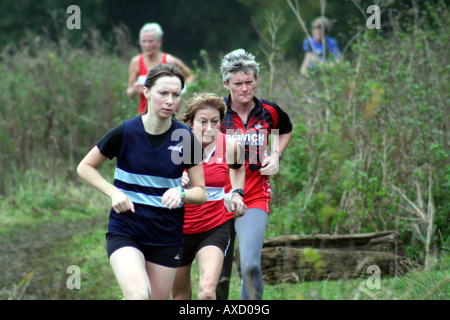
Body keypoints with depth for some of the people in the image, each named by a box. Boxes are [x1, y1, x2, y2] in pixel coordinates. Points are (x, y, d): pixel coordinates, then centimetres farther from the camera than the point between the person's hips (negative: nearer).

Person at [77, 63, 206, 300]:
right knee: (137, 293, -28)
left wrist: (181, 194, -19)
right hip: (125, 231, -3)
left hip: (167, 237, 3)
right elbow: (84, 167, 5)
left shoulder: (186, 138, -3)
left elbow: (201, 192, 3)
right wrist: (114, 192, -10)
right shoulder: (125, 133, -7)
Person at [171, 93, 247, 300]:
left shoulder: (229, 146, -4)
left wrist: (237, 193, 5)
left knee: (207, 291, -23)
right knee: (179, 297, 13)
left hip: (214, 229, 0)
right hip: (179, 230, 0)